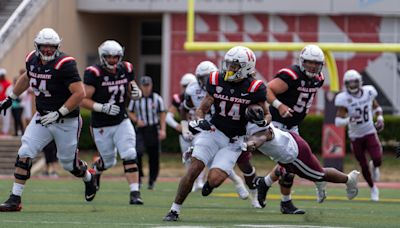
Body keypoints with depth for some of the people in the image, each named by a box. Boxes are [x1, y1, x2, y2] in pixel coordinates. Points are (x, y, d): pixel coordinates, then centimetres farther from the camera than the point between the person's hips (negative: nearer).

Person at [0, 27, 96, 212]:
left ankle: (89, 177, 44)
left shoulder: (64, 64, -22)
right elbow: (26, 78, 23)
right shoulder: (32, 60, -1)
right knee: (24, 154, -10)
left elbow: (79, 93, -25)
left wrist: (59, 113, -26)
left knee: (68, 163, 10)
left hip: (66, 122, -5)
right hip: (42, 117, 5)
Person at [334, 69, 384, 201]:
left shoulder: (368, 92, -6)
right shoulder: (344, 99, -18)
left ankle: (374, 166, 22)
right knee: (364, 166, 6)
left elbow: (376, 107, 15)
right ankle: (373, 188, 31)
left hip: (370, 133, 1)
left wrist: (380, 118, -2)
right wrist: (349, 120, -41)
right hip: (356, 137, -1)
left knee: (377, 160, -17)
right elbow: (338, 121, -22)